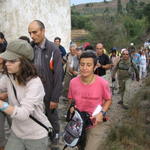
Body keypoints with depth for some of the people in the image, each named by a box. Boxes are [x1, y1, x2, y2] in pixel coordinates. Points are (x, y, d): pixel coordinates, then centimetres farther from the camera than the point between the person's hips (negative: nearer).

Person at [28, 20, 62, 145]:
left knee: (52, 116, 14)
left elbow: (58, 76, -13)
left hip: (49, 92, -3)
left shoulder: (53, 49, -13)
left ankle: (55, 135, 38)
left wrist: (55, 98, -14)